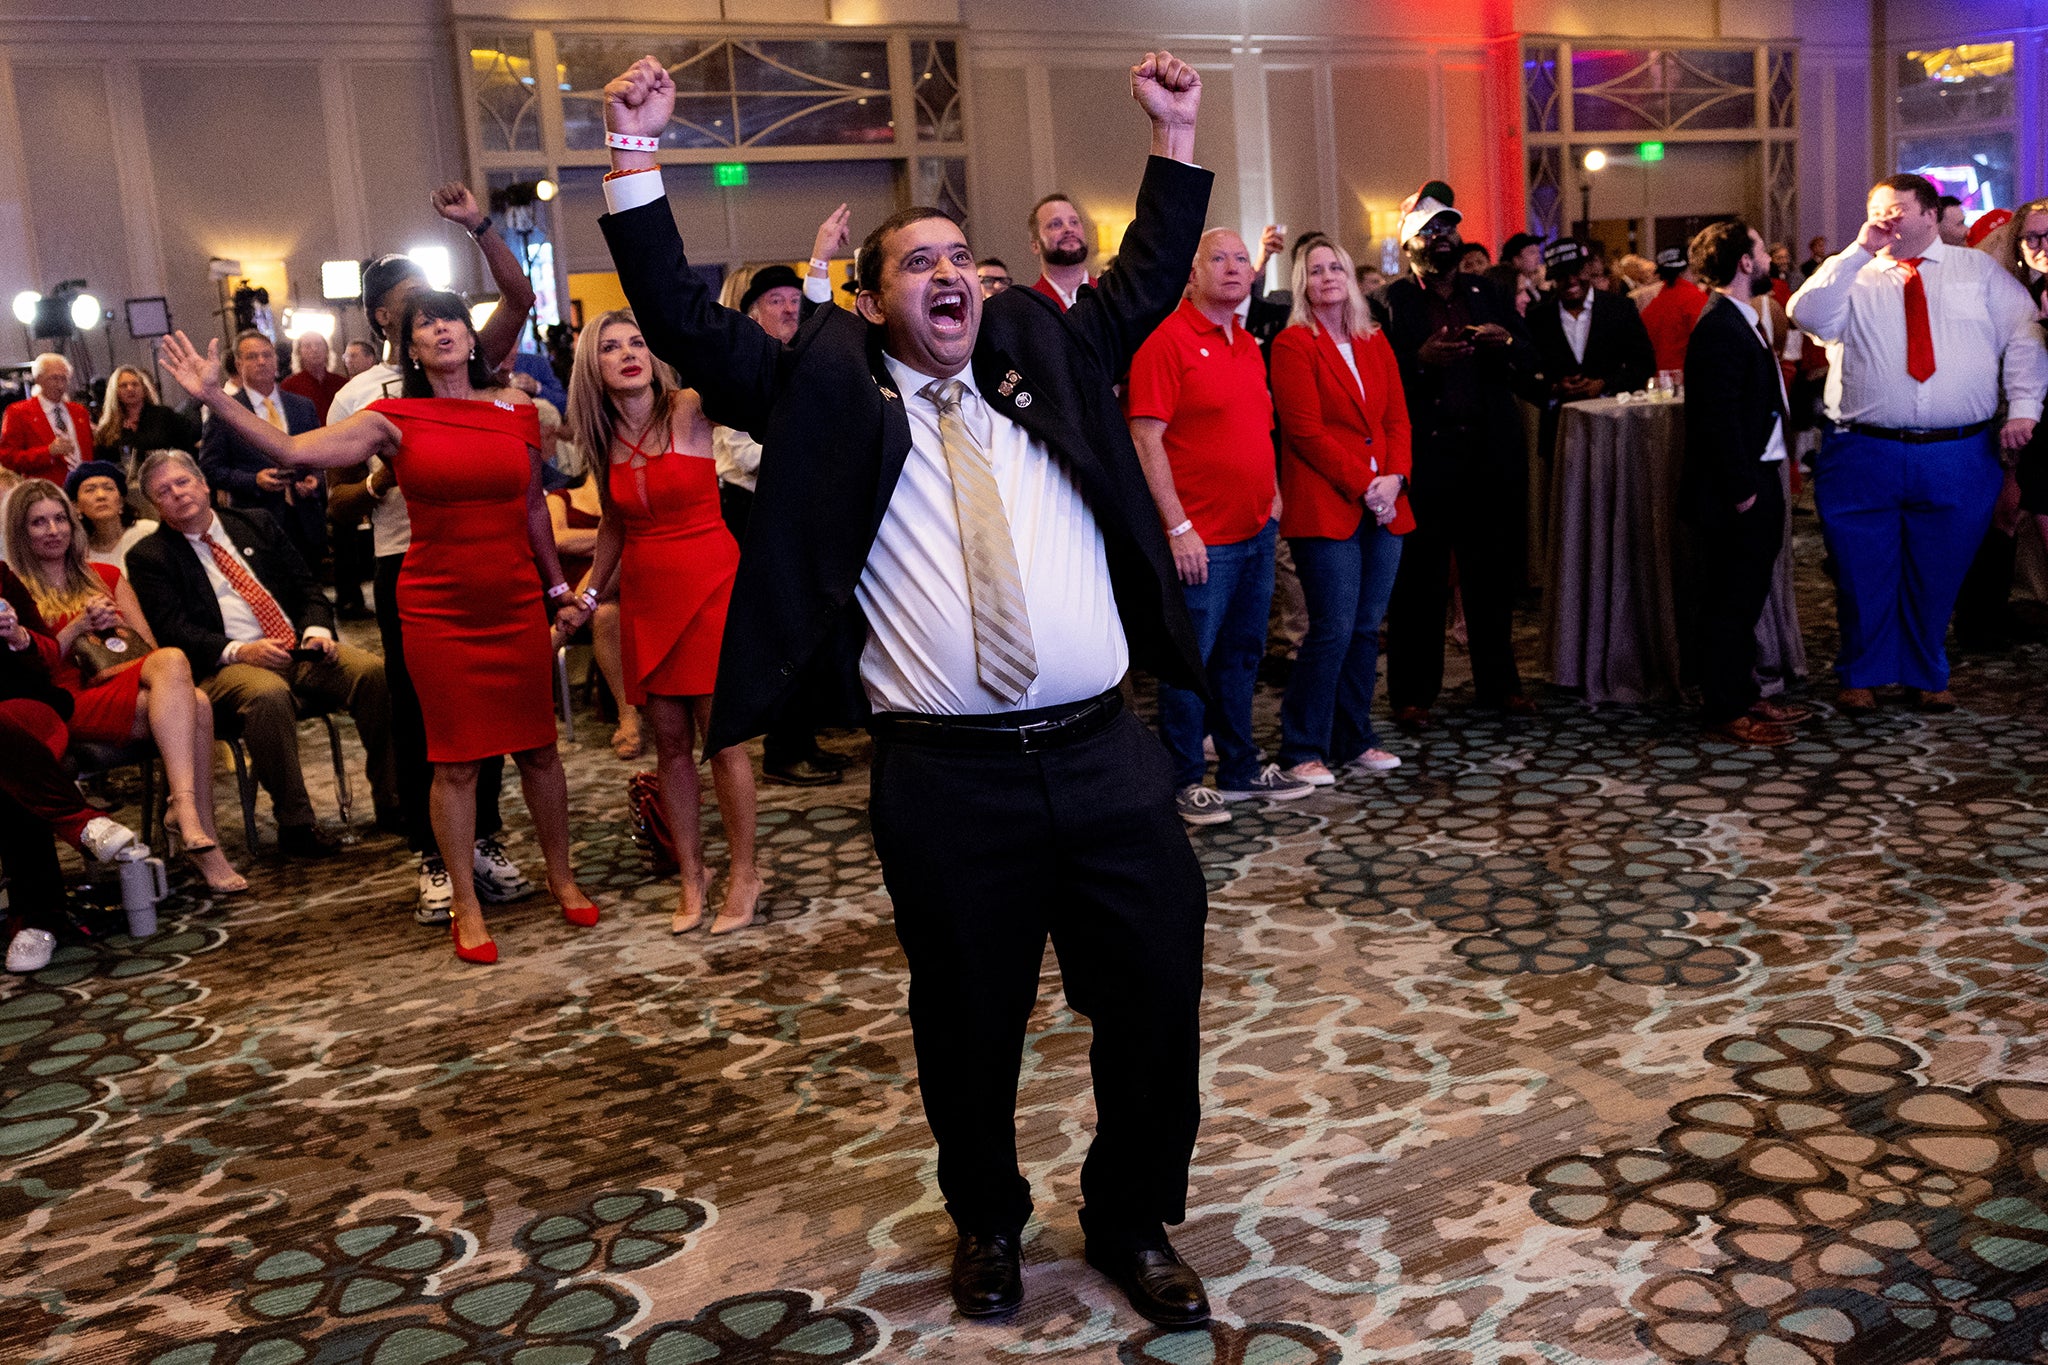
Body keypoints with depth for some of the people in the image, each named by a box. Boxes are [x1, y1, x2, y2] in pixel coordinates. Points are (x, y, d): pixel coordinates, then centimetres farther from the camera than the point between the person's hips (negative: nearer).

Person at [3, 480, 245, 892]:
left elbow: (150, 647, 19)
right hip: (72, 706, -4)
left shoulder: (105, 577, 26)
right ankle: (202, 836, -47)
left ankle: (184, 808, -45)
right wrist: (78, 627, -8)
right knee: (192, 705, -34)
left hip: (124, 685, 4)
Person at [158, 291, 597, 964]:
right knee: (455, 759, 3)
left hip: (518, 603, 2)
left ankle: (561, 877, 28)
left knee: (538, 746, 9)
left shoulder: (516, 408, 5)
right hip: (438, 608, -2)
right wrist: (214, 397, -18)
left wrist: (557, 585, 17)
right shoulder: (393, 420, -2)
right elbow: (290, 450, -10)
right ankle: (466, 905, 16)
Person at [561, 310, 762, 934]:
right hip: (645, 596, 5)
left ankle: (744, 872, 11)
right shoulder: (605, 440, 6)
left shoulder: (689, 409, -8)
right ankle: (691, 876, 19)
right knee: (670, 742, 7)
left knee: (721, 735, -3)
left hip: (711, 585, -5)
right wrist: (589, 591, 16)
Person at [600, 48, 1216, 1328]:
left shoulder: (1047, 360, 15)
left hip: (1107, 756, 3)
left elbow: (1147, 280, 21)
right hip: (947, 778, -2)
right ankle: (987, 1222, 37)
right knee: (970, 1028, 12)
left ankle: (1138, 1223, 32)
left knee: (1157, 1006, 9)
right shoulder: (831, 390, 6)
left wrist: (1178, 138, 15)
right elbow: (686, 321, 1)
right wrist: (639, 156, -3)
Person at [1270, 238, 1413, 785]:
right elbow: (1306, 431, -11)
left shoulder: (1375, 343, 15)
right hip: (1325, 508, -6)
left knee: (1366, 628, 9)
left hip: (1383, 507, 6)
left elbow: (1397, 419, 12)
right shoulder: (1293, 345, -4)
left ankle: (1354, 741, 20)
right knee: (1333, 630, -7)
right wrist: (1363, 486, -13)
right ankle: (1302, 751, 4)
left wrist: (1395, 478, -6)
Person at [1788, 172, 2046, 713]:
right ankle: (1862, 675, 25)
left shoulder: (1979, 270, 10)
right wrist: (1858, 251, -11)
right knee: (1863, 576, 5)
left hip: (1959, 460, 1)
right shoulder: (1855, 277, 7)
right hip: (1864, 458, -1)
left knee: (1937, 578, 11)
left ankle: (1926, 676, 30)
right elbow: (1806, 315, -11)